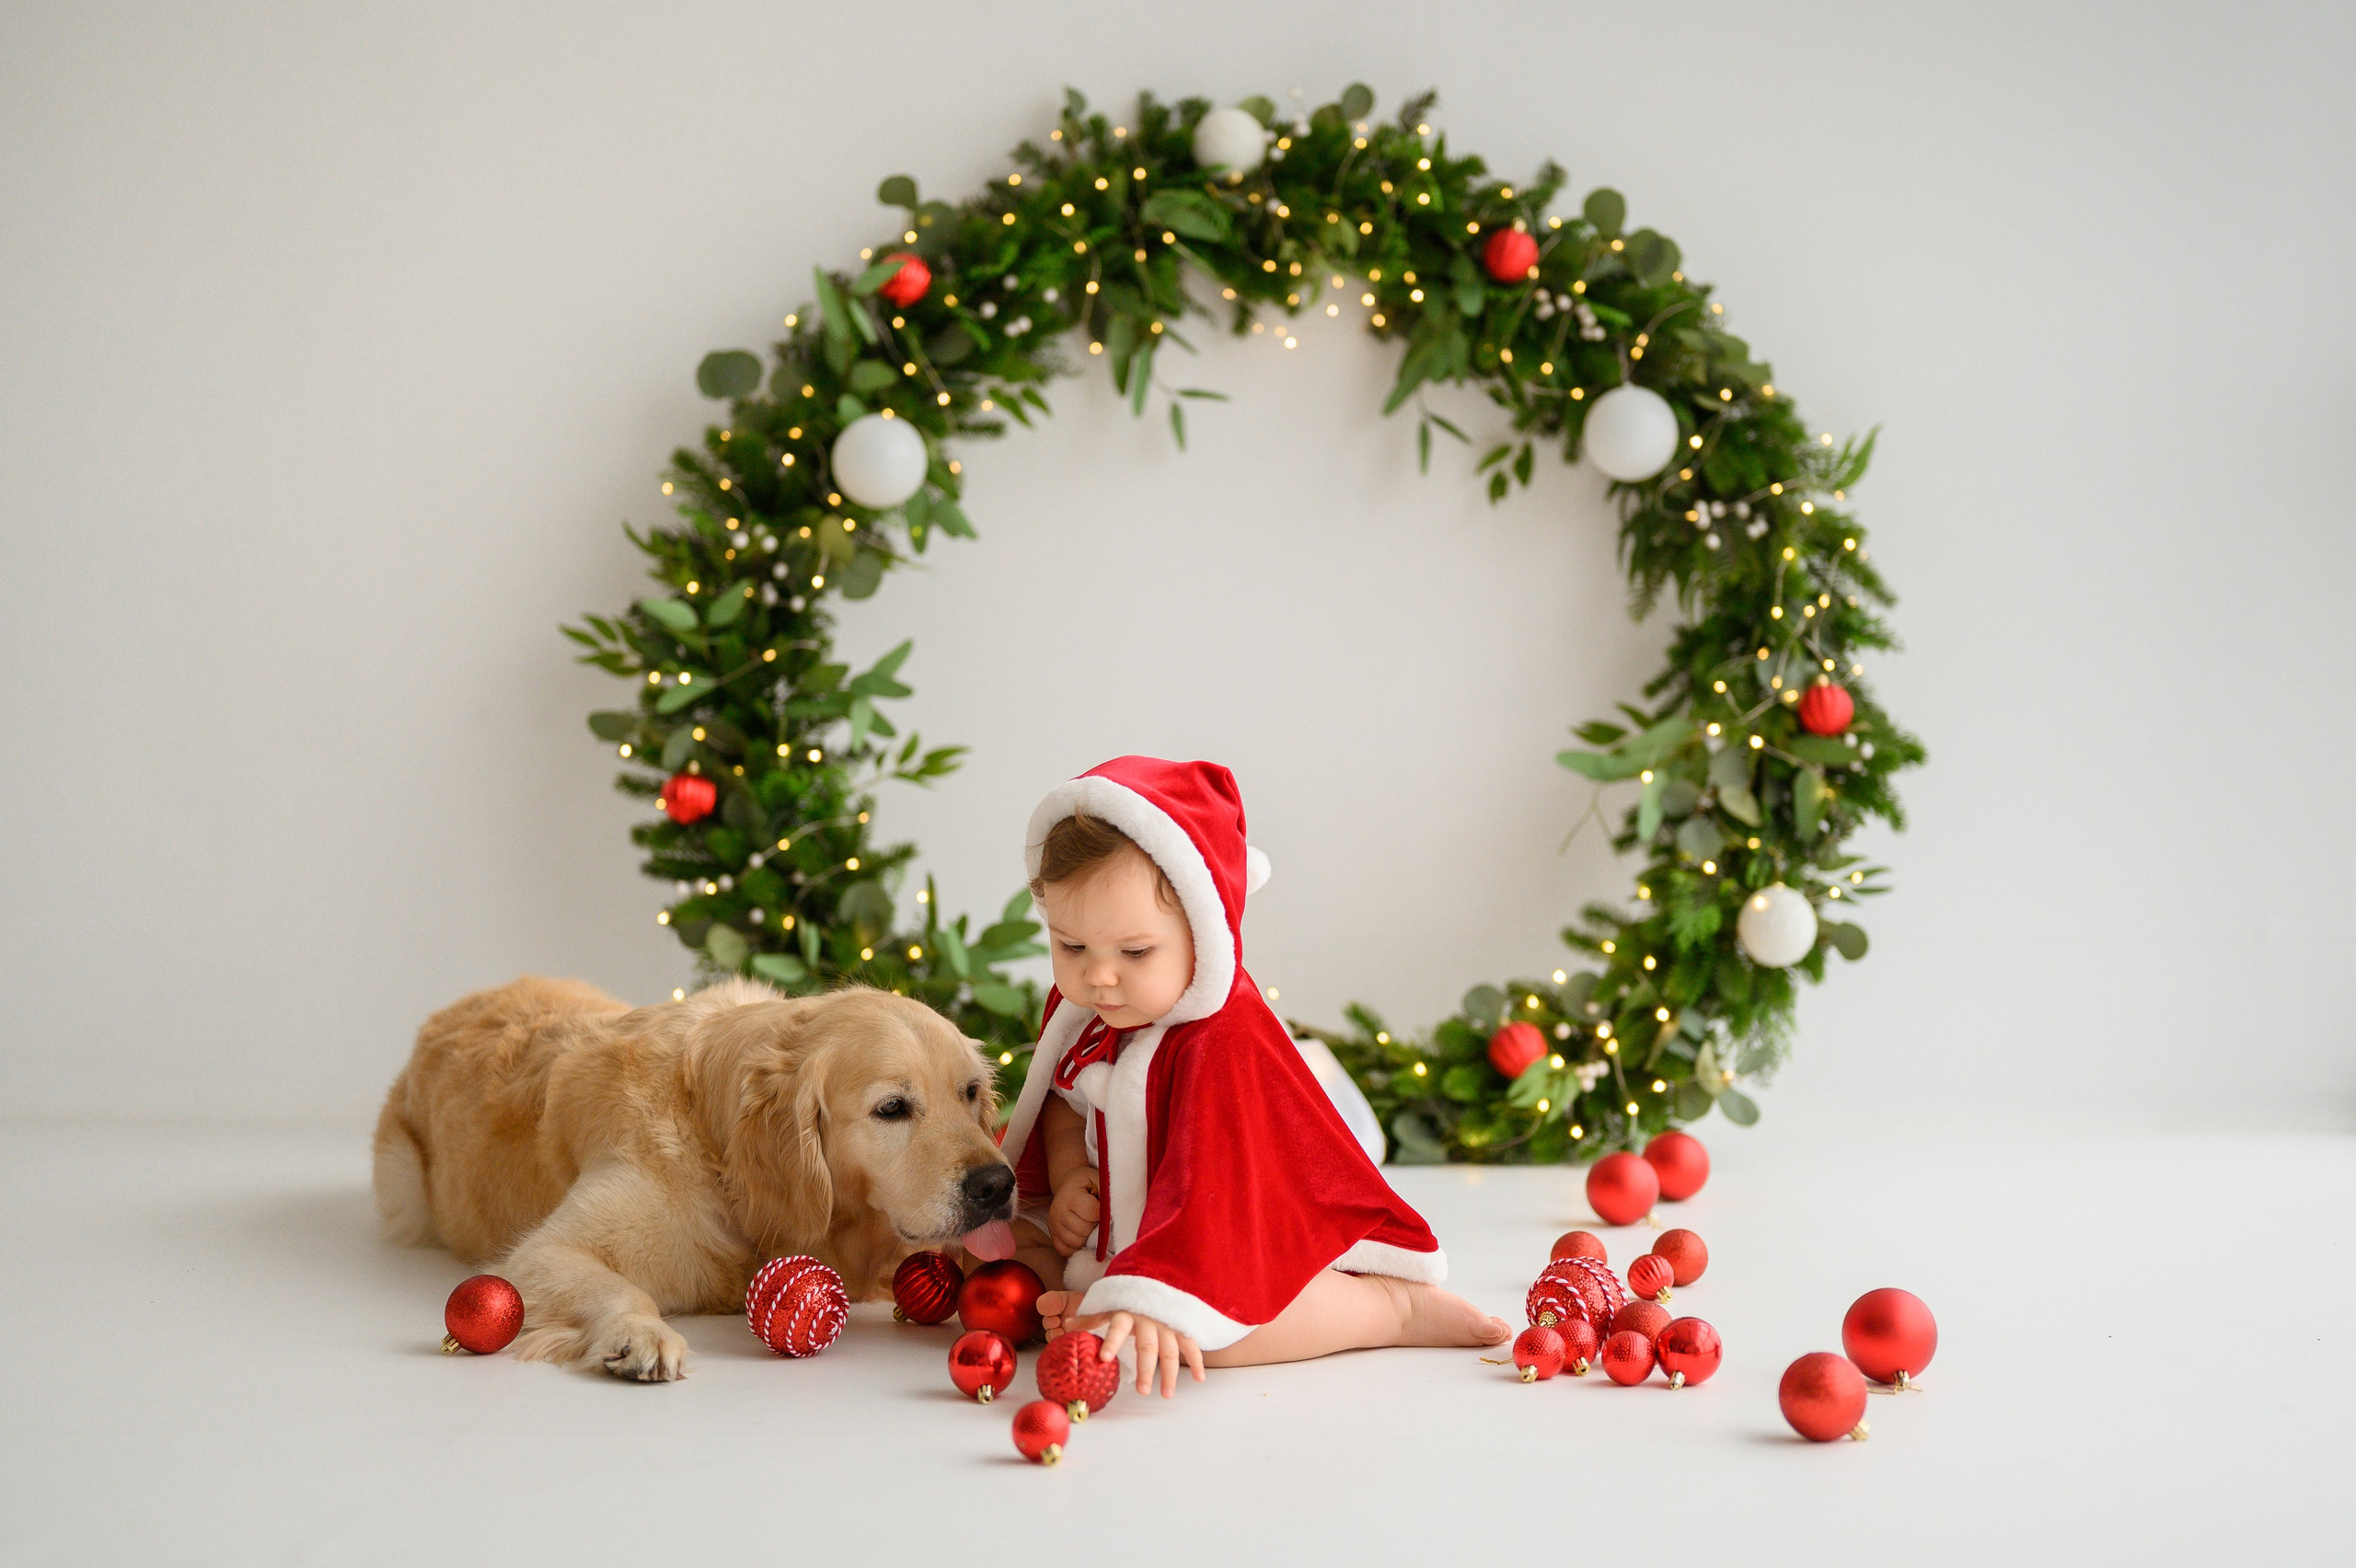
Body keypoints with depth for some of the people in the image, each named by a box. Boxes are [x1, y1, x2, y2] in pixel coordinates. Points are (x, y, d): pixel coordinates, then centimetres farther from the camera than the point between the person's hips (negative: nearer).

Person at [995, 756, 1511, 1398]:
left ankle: (1393, 1307, -19)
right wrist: (1068, 1179, -6)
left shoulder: (1226, 1045, -29)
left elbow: (1209, 1192, -39)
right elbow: (1064, 1099, 16)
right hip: (1105, 1236, 9)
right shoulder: (1077, 1009, -2)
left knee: (1207, 1336, -37)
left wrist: (1151, 1306, -52)